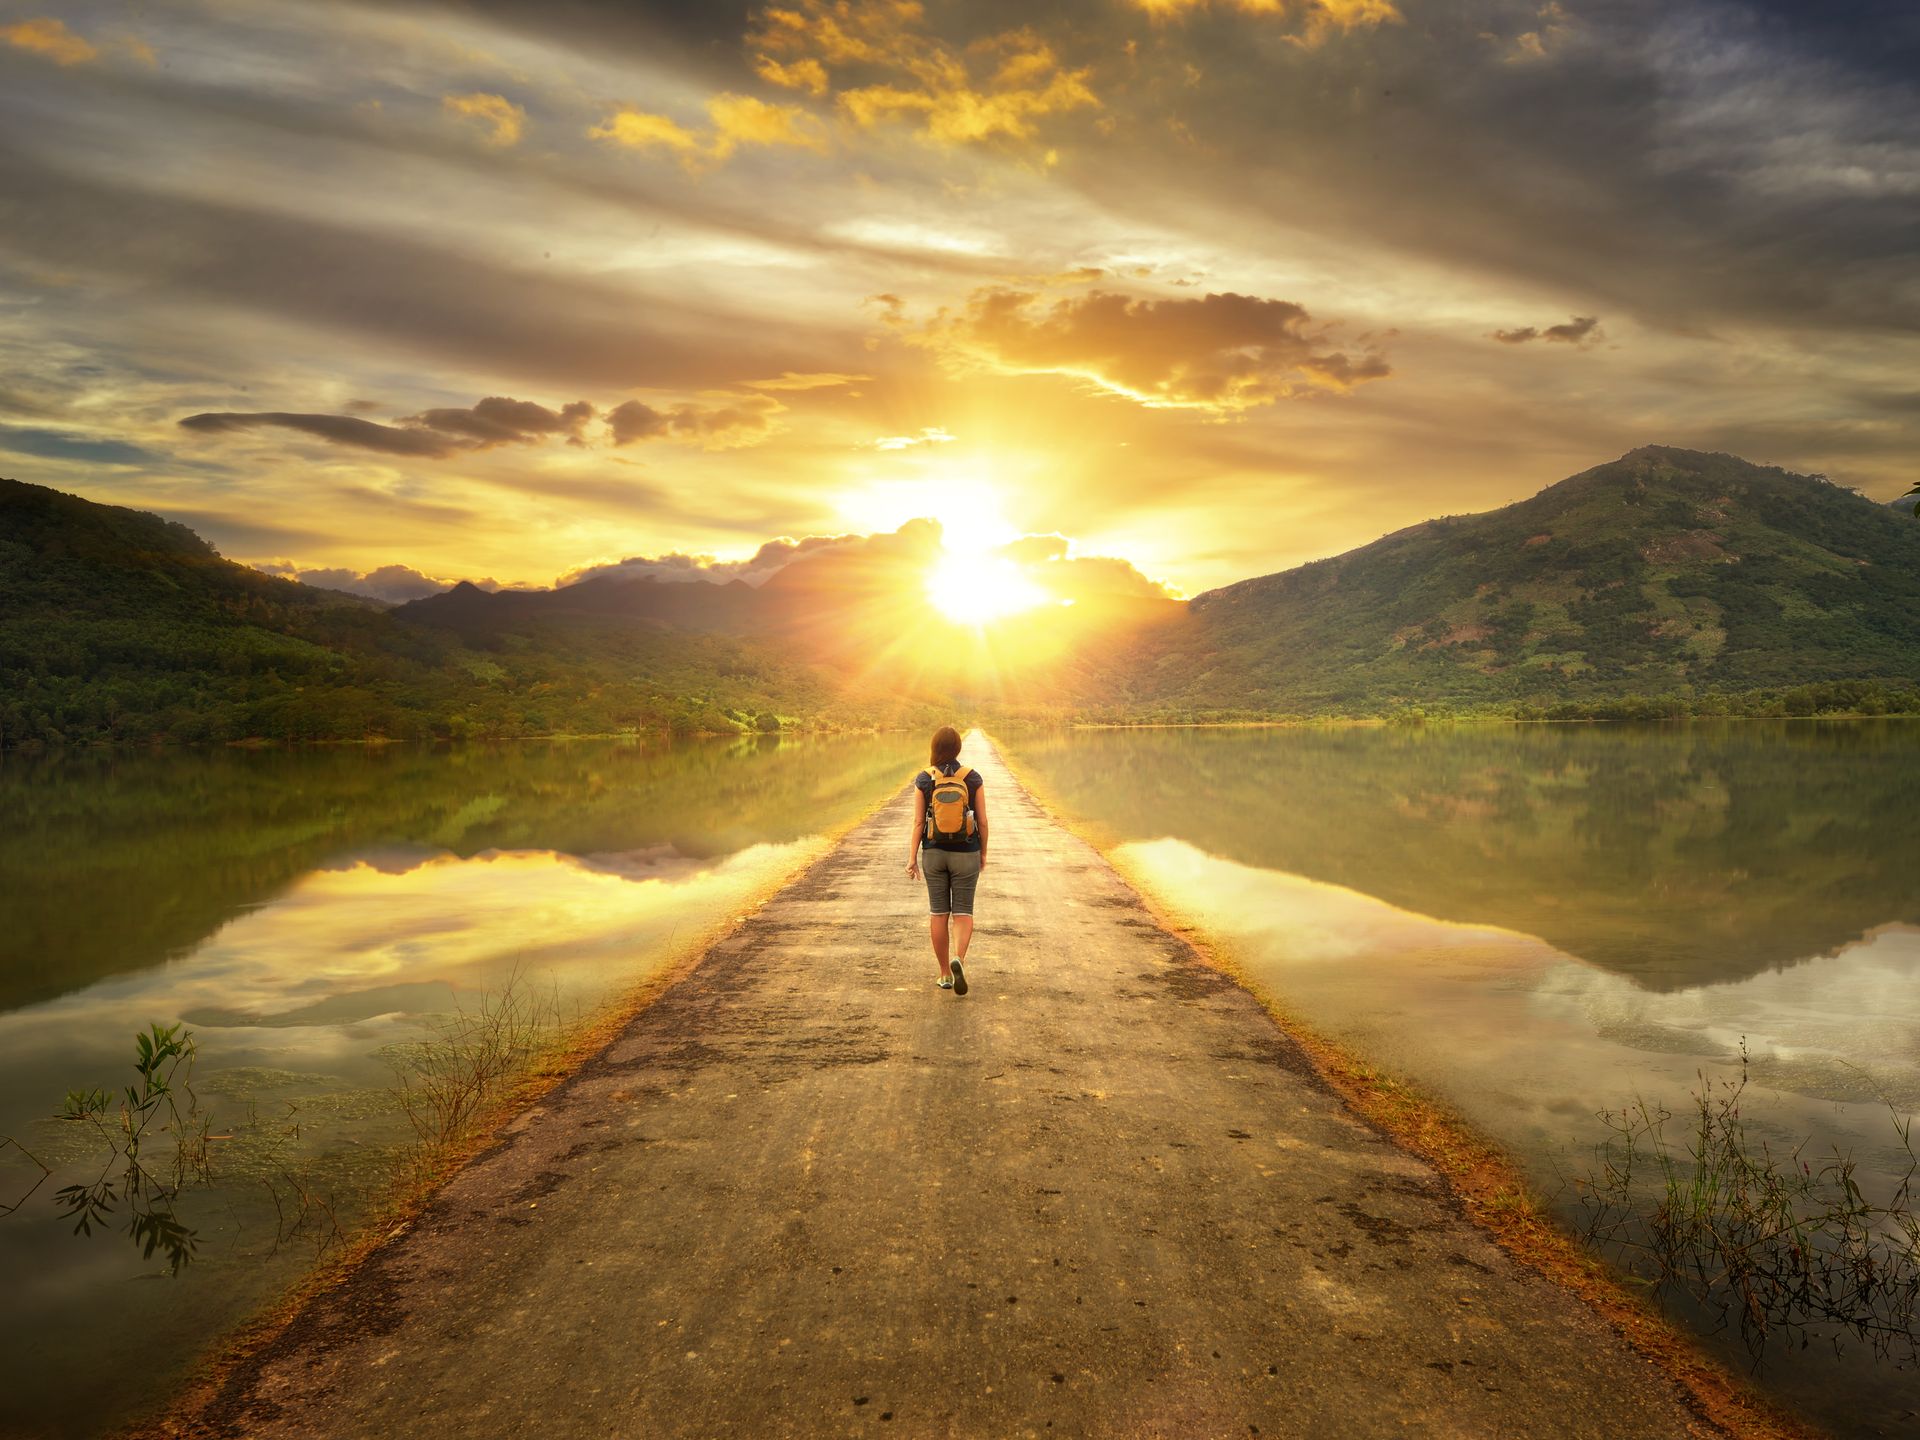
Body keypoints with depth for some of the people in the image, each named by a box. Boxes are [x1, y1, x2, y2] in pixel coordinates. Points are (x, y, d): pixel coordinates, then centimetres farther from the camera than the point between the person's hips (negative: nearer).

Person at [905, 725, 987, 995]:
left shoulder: (924, 779, -6)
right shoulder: (973, 777, -6)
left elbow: (918, 822, -7)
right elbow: (982, 820, -3)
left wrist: (912, 857, -1)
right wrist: (984, 853, 10)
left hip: (934, 851, 1)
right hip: (965, 853, -1)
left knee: (938, 912, 10)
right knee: (963, 912, 6)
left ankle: (945, 974, 16)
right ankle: (958, 959, -20)